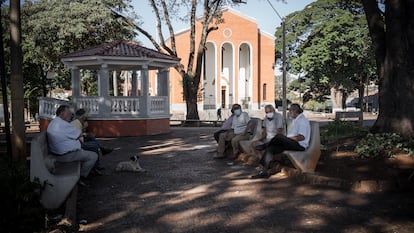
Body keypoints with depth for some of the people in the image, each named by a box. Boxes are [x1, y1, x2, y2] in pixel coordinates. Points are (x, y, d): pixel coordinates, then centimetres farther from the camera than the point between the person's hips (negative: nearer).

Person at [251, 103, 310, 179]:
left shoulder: (302, 120, -8)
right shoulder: (295, 120, 25)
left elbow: (302, 137, -19)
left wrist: (287, 138, -14)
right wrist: (286, 137, 3)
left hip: (300, 145, -10)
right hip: (292, 143, 10)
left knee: (279, 136, -31)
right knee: (270, 149, -11)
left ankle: (265, 146, -3)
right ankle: (264, 172, -17)